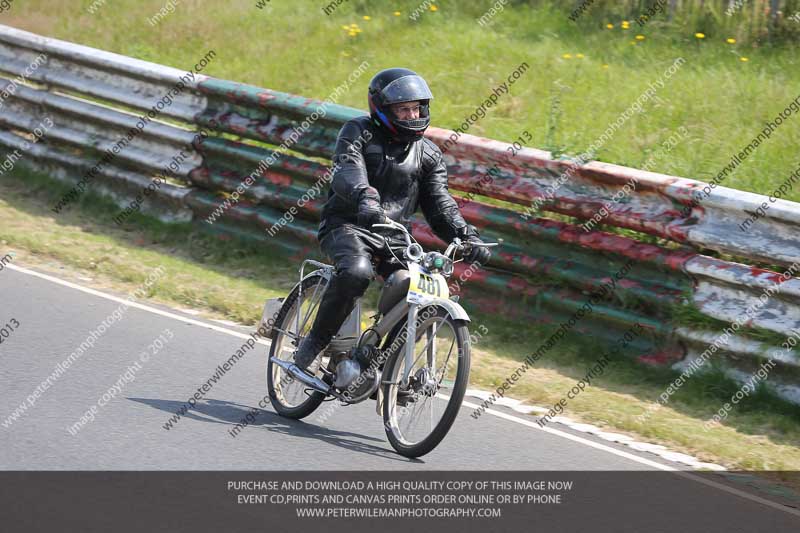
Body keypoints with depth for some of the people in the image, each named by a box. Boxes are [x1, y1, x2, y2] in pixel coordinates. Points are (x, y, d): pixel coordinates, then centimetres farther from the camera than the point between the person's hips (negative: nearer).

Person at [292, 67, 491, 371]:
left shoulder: (429, 155, 12)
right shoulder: (358, 132, -1)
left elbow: (440, 205, 7)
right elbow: (347, 172, -21)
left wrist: (467, 237, -12)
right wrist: (365, 198, -44)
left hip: (394, 236, 5)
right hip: (348, 226, -5)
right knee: (356, 272, -36)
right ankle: (316, 341, -18)